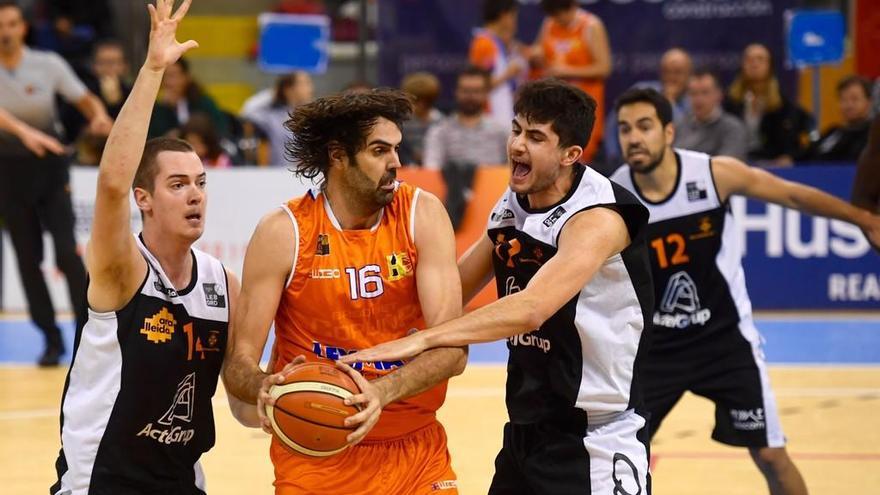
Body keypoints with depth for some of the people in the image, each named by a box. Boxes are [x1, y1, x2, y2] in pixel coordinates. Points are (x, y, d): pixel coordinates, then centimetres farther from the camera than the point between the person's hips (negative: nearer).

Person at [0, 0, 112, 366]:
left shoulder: (48, 65, -8)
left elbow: (86, 101, -2)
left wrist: (99, 116, -26)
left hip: (49, 166, -1)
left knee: (66, 251, -13)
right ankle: (51, 339, 12)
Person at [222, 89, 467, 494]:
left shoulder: (422, 215, -6)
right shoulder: (283, 233, -11)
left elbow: (453, 347, -15)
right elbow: (239, 362, -10)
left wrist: (382, 392, -32)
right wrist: (265, 388, -34)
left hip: (416, 449, 2)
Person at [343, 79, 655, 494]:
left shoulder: (598, 218, -20)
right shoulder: (510, 209, 6)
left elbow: (530, 309, -33)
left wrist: (420, 340, -39)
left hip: (596, 445, -8)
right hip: (524, 431, 8)